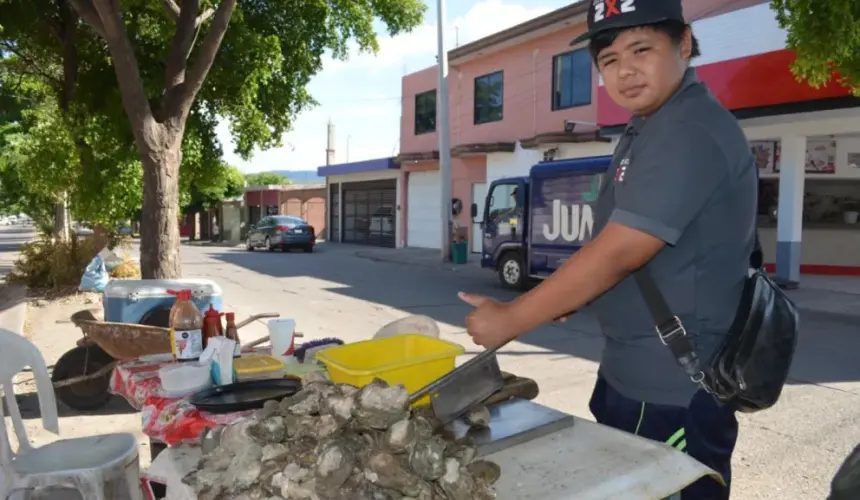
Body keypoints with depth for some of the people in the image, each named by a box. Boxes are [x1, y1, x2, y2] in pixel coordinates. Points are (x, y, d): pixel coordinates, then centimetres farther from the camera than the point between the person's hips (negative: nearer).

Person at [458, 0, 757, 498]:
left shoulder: (689, 134, -23)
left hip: (672, 390, -9)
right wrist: (571, 297, 4)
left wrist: (509, 320, -18)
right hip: (632, 373, 9)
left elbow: (615, 256, -26)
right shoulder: (648, 129, 10)